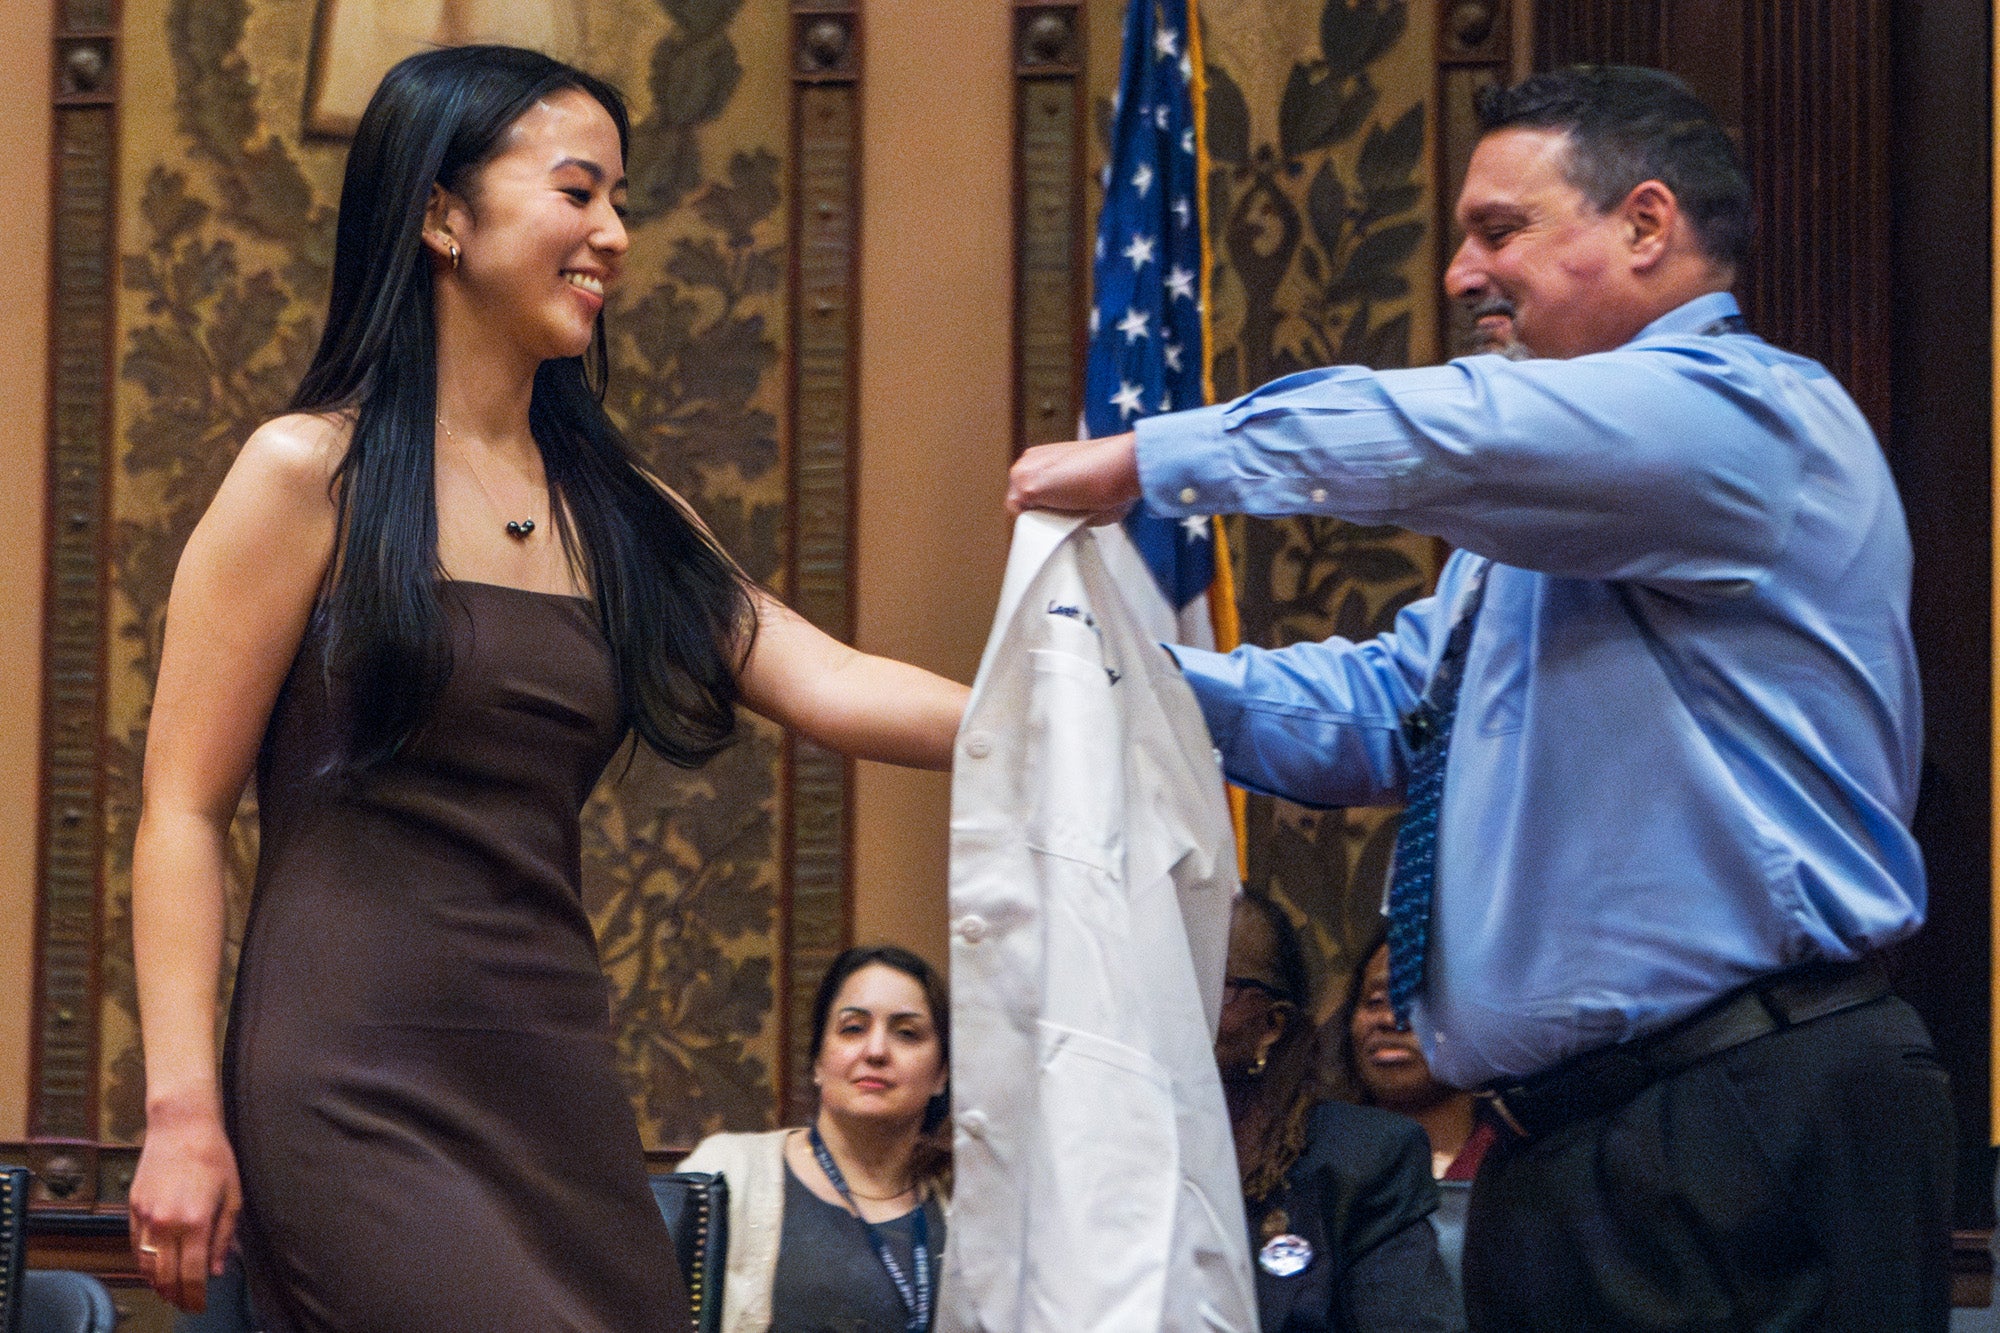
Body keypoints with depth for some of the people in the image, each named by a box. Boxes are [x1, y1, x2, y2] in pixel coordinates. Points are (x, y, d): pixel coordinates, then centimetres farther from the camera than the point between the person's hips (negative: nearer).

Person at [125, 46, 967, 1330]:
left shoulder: (613, 509, 15)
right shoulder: (311, 476, -2)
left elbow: (832, 685, 4)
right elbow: (183, 810, -5)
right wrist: (183, 1112, -12)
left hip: (554, 1083, 6)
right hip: (358, 1091, -6)